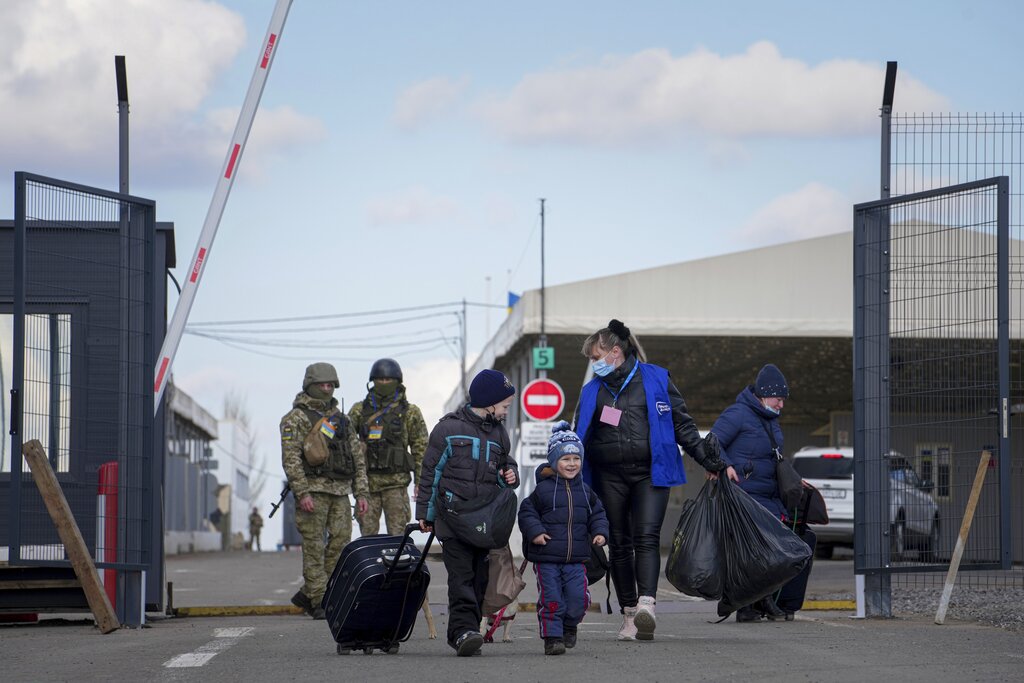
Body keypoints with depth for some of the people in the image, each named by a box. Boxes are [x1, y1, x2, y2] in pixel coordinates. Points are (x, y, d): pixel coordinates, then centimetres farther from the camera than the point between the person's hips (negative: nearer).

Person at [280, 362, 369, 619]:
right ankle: (320, 602, -2)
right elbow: (290, 458, -10)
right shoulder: (296, 418, -1)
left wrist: (360, 493, 11)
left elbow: (358, 456, 19)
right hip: (313, 490, -6)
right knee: (314, 546, -5)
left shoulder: (340, 418, 19)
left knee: (341, 542, 0)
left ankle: (307, 595, 10)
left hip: (340, 492, 6)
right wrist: (302, 492, -18)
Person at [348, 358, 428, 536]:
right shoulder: (360, 410, 10)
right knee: (367, 535, 4)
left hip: (396, 483, -2)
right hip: (367, 481, 2)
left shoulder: (410, 413, 5)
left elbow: (420, 448, 5)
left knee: (397, 535, -4)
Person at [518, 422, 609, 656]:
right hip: (547, 559, -3)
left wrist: (600, 532, 0)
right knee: (551, 599, -4)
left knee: (579, 597, -2)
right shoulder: (543, 490, -4)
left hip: (576, 559, 3)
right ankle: (553, 637, 5)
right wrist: (535, 532, -16)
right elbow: (527, 512, -2)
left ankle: (570, 625, 26)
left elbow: (597, 514, 17)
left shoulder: (585, 492, 9)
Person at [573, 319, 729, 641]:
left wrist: (707, 458, 3)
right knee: (620, 544, 3)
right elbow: (581, 436, 21)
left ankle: (646, 603, -31)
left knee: (647, 536, -17)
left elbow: (682, 424, 8)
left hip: (650, 473, -3)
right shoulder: (592, 391, 15)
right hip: (610, 477, 3)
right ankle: (629, 614, 8)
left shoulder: (656, 380, 6)